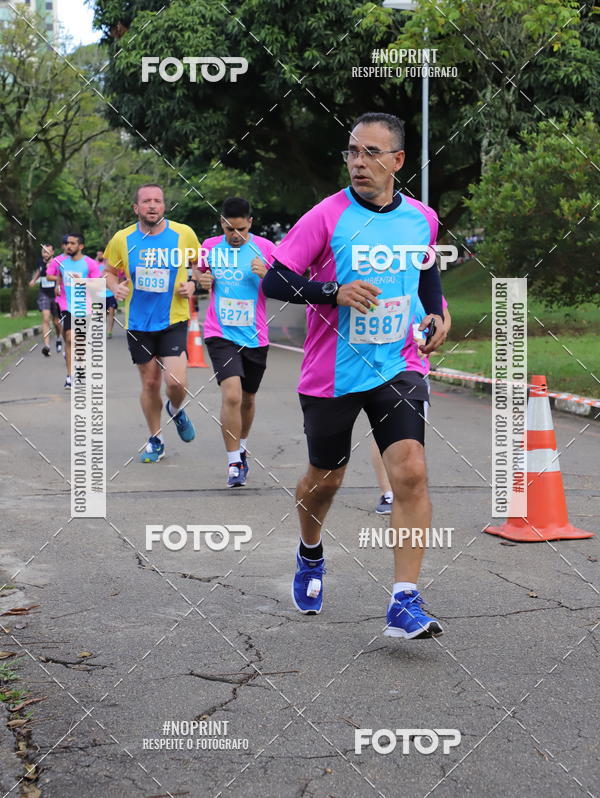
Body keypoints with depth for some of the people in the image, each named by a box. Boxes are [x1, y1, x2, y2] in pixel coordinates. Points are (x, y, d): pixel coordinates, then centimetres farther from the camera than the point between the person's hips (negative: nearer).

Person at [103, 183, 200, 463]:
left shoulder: (183, 234, -5)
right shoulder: (122, 239, -3)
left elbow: (200, 265, 11)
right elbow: (109, 271, 11)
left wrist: (193, 285, -8)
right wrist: (115, 287, -10)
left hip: (174, 321, -1)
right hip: (138, 323, 2)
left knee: (176, 382, -14)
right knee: (150, 382, 9)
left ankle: (176, 410, 23)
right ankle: (155, 440, 28)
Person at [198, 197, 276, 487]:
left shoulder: (265, 248, -1)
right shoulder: (209, 246, 3)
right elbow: (200, 276, 22)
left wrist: (266, 275, -18)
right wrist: (201, 281, -1)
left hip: (255, 337, 1)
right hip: (220, 333, -1)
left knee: (248, 399, 15)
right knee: (232, 395, -18)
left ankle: (241, 447, 41)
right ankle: (234, 463, -9)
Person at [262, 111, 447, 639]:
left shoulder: (422, 218, 3)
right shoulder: (326, 217, -11)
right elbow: (274, 282, -12)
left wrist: (436, 314, 6)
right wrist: (335, 291, -25)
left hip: (397, 369, 2)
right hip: (332, 374, -2)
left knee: (411, 472, -15)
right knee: (325, 479, 14)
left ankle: (405, 602, -11)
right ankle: (311, 555, 46)